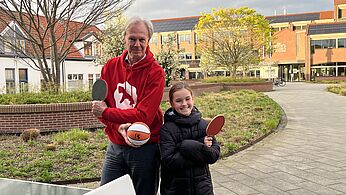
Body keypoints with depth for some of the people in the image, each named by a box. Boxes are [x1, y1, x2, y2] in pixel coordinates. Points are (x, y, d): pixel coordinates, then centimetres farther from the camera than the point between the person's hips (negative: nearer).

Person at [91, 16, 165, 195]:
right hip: (115, 146, 4)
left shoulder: (155, 72, -13)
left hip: (144, 148, -4)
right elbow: (99, 107, 0)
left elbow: (144, 116, -18)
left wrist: (106, 112, -14)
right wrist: (119, 127, -18)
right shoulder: (111, 66, 0)